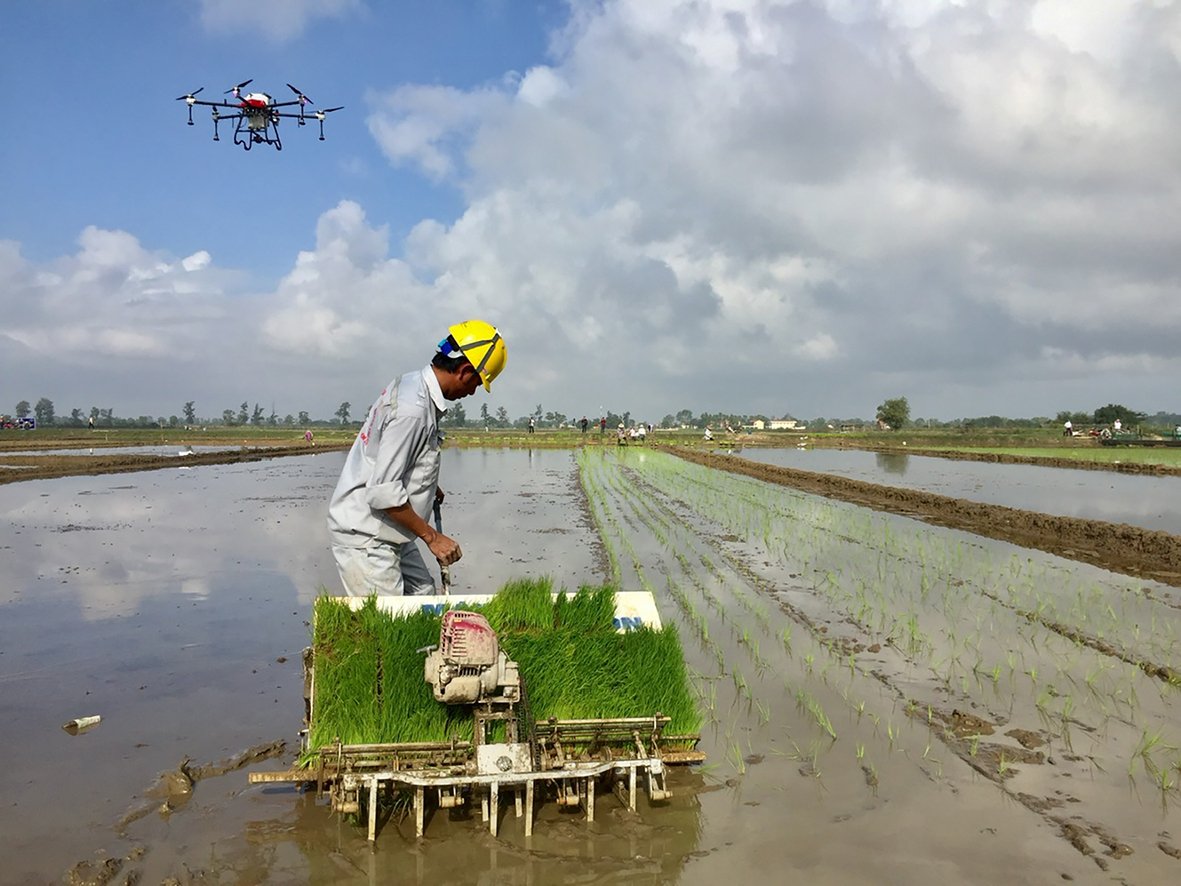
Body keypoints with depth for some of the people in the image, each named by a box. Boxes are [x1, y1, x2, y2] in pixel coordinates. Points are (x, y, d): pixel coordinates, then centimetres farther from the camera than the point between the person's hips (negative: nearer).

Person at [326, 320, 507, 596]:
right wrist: (432, 536, -18)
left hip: (388, 534, 10)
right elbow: (383, 492, -26)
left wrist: (429, 487, 29)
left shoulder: (412, 384, 7)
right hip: (364, 535, -10)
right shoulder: (413, 408, -24)